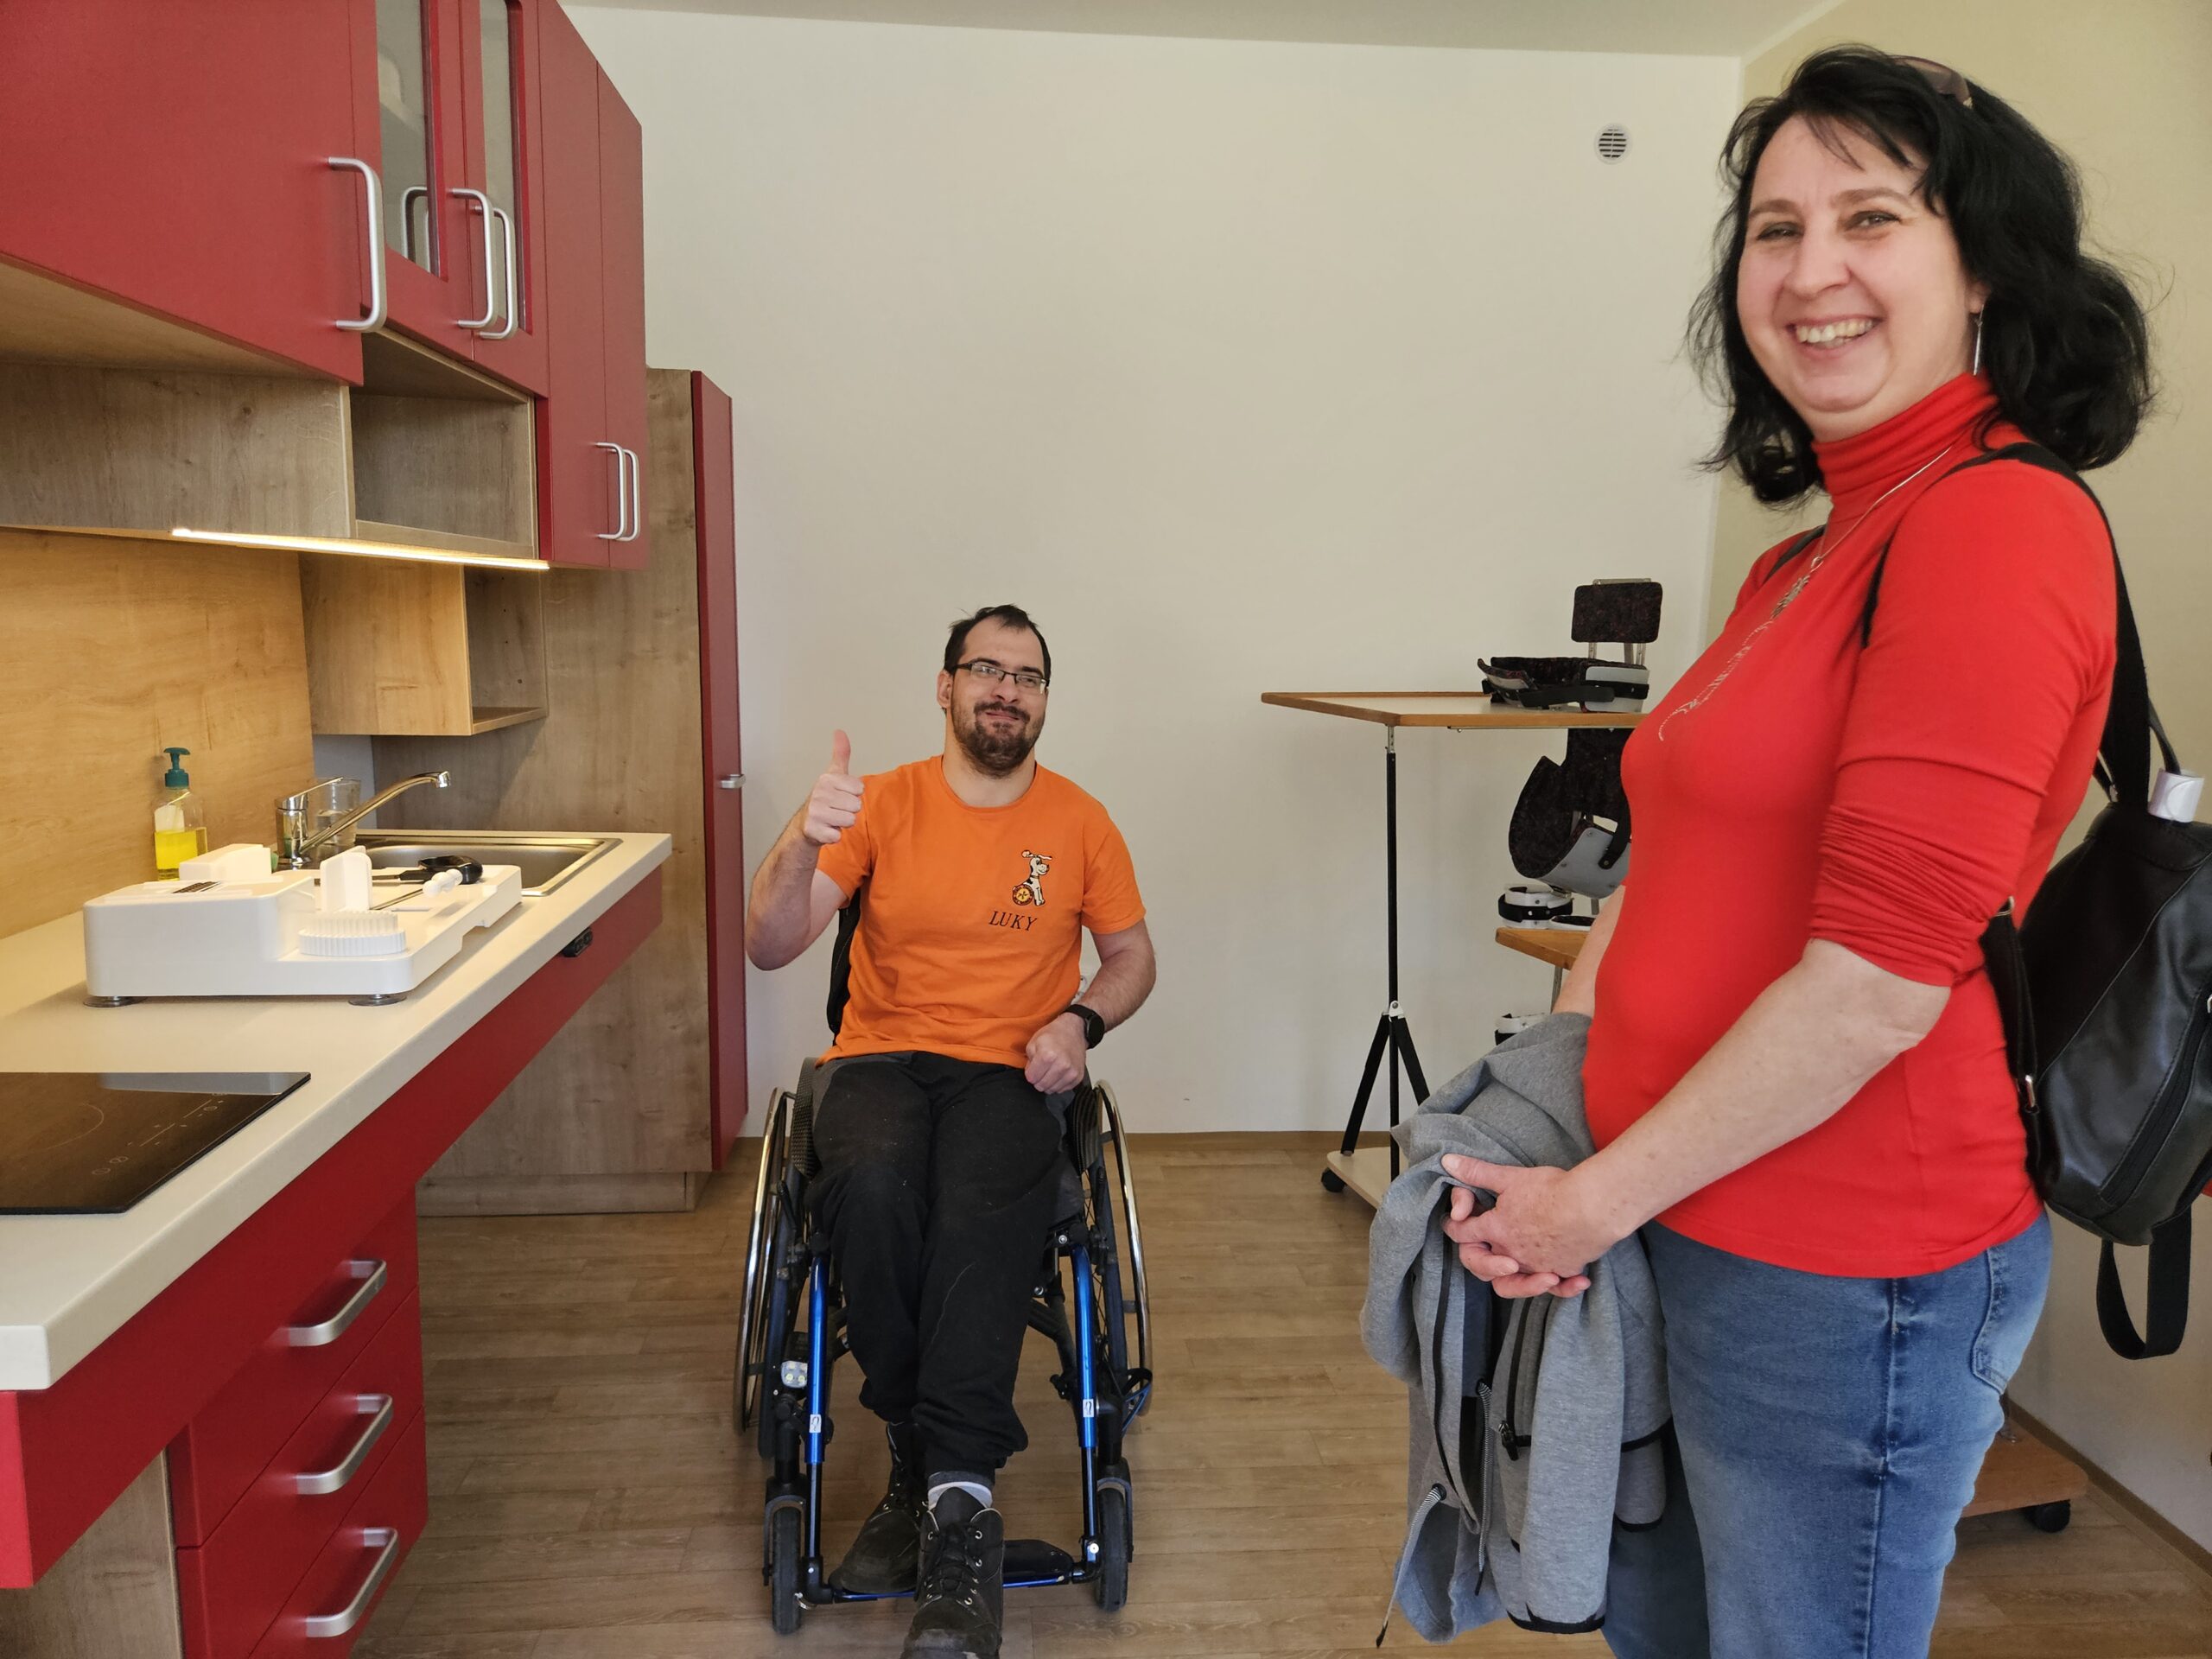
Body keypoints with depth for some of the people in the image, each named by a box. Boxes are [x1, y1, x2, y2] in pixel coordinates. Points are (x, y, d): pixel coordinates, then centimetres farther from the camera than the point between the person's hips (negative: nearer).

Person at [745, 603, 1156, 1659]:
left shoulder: (1078, 822, 8)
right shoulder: (885, 803, 3)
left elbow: (1132, 955, 18)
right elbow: (768, 948, -5)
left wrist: (1080, 1022, -4)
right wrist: (805, 840, -25)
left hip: (1010, 1073, 0)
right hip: (881, 1060, 0)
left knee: (981, 1206, -35)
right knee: (872, 1187, -34)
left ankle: (949, 1493, -31)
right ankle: (940, 1475, -18)